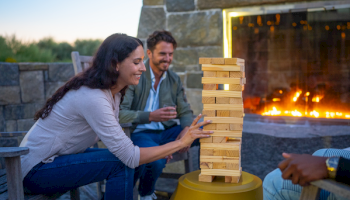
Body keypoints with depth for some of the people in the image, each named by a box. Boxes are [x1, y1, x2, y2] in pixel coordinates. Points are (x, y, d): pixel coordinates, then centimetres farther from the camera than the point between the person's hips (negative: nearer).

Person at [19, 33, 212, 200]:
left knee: (123, 159, -1)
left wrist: (158, 150, -9)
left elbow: (117, 139, 3)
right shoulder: (93, 97, -29)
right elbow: (130, 157, -28)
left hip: (59, 157, 9)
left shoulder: (113, 91, 1)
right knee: (121, 164, -21)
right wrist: (181, 143, -24)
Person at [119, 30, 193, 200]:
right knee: (157, 159, -37)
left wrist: (186, 130, -15)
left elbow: (185, 112, 9)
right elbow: (120, 113, -17)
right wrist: (151, 116, -31)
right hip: (139, 133, -5)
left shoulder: (174, 79, 11)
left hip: (166, 131, 6)